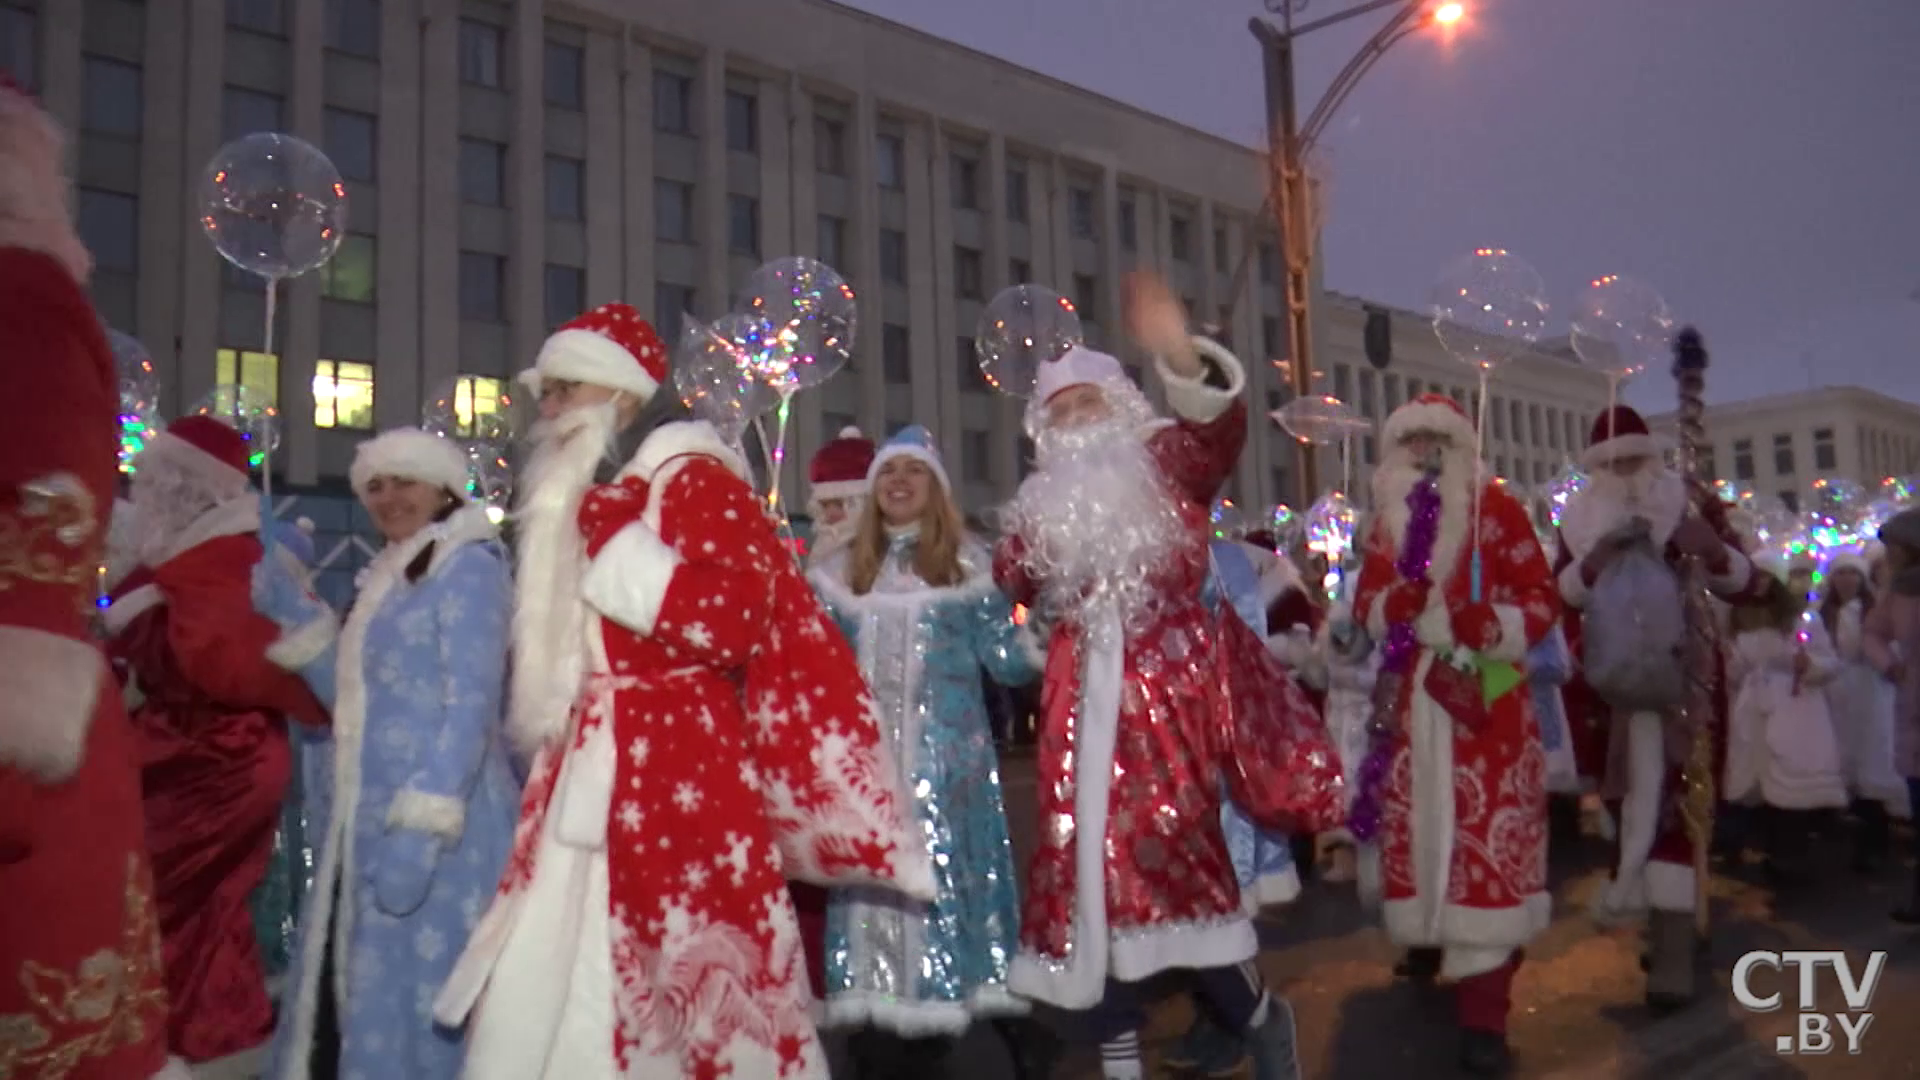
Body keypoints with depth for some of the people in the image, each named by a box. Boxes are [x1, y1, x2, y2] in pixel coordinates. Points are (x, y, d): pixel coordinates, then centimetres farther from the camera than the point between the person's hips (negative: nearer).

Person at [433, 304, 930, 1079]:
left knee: (684, 985, -3)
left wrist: (618, 549, -17)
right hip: (590, 788, 8)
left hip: (678, 780, -8)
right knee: (553, 1002, 8)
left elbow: (733, 618, -18)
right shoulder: (571, 504, 20)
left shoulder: (691, 477, -5)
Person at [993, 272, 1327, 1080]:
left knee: (1167, 852, -10)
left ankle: (1255, 1013, 17)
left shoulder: (1166, 466, 3)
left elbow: (1218, 432, -19)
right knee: (1095, 860, 3)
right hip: (1086, 704, 5)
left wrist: (1183, 361, -38)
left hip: (1168, 691, -4)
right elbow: (1001, 592, 15)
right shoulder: (1044, 508, 17)